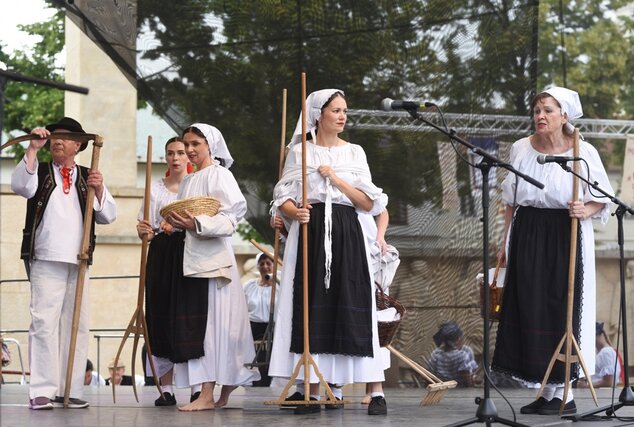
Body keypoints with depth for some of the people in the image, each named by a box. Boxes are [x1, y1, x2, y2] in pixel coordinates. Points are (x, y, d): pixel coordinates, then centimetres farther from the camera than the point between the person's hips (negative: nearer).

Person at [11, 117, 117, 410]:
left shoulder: (88, 177, 18)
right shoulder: (41, 172, 12)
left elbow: (108, 215, 11)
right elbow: (20, 186, -10)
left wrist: (98, 190, -7)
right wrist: (32, 149, -15)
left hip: (79, 263, 3)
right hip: (46, 261, -3)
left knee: (77, 325, 3)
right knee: (44, 323, -10)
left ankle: (70, 390, 7)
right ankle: (42, 391, -11)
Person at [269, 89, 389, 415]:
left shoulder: (354, 153, 11)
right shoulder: (299, 152, 8)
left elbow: (369, 203, 5)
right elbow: (283, 199, 5)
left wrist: (337, 179, -6)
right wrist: (294, 212, -17)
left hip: (346, 235, 0)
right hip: (310, 233, 0)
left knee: (354, 309, -7)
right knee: (314, 309, -5)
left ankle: (377, 392, -9)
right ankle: (314, 391, 1)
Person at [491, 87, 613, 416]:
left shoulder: (583, 152, -4)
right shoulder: (521, 149, 6)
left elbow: (604, 199, 1)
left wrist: (586, 210, -19)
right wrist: (505, 242, 11)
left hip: (566, 239, -4)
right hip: (528, 237, 4)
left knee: (562, 311, -4)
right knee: (529, 311, 2)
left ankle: (564, 394, 3)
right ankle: (548, 392, 12)